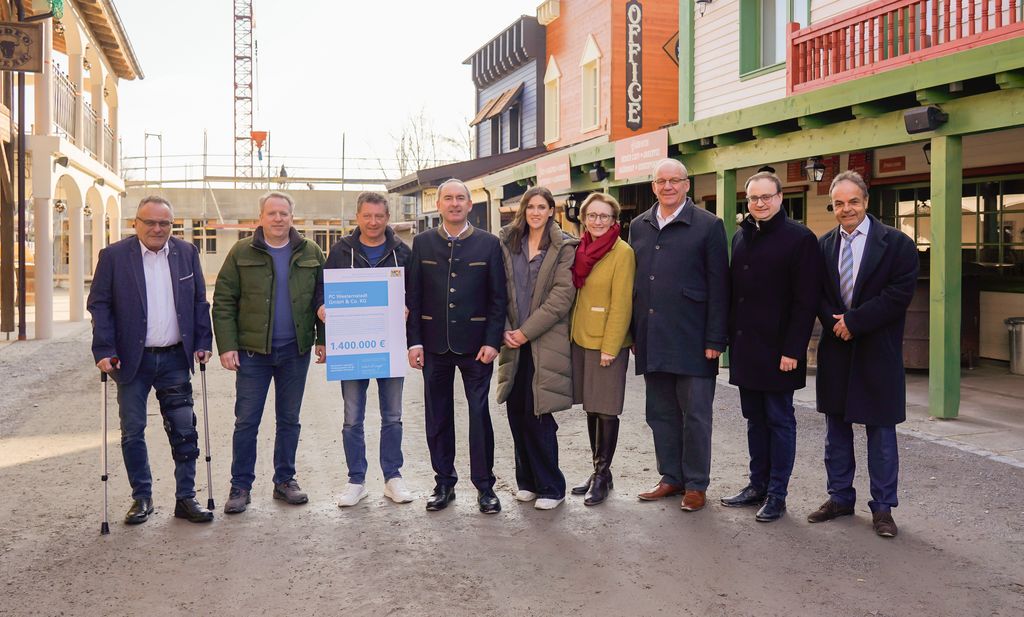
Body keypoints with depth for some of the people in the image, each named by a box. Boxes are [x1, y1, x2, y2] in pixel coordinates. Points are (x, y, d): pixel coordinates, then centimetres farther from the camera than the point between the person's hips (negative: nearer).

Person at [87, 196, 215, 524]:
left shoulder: (187, 253, 5)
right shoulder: (114, 256, -3)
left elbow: (200, 301, 10)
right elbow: (99, 304, -3)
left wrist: (202, 342, 3)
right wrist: (104, 350, -11)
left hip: (175, 359, 2)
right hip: (132, 360, -2)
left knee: (184, 432, 3)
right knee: (132, 433, 6)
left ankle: (186, 498, 13)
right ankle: (141, 497, 21)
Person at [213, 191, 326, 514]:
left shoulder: (310, 253, 4)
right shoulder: (242, 253, -1)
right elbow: (223, 302, -2)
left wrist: (323, 339, 0)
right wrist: (227, 346, -9)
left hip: (296, 351, 2)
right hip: (253, 351, -2)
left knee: (289, 420, 11)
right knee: (246, 421, 2)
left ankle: (284, 480, 23)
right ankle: (240, 486, 12)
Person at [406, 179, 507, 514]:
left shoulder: (489, 244, 1)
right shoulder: (422, 243, 6)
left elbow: (498, 297, 0)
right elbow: (412, 296, 5)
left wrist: (492, 341, -8)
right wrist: (414, 341, -2)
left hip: (475, 344, -2)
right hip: (434, 345, 2)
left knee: (480, 414, 1)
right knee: (438, 417, 9)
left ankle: (484, 485, 13)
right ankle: (444, 483, 22)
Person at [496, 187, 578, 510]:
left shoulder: (564, 247, -2)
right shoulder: (507, 244, 10)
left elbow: (561, 296, -9)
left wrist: (526, 331, -12)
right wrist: (504, 331, -4)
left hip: (545, 343, -4)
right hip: (514, 342, 4)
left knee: (537, 414, -5)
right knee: (516, 411, 7)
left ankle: (550, 486, 9)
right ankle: (528, 481, 22)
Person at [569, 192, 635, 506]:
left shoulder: (622, 252, -11)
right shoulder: (581, 250, 10)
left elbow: (622, 304, -14)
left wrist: (610, 347, -17)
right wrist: (573, 331, 8)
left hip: (607, 342, -7)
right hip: (580, 339, 7)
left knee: (606, 410, 0)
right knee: (591, 407, 13)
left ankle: (602, 475, 11)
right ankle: (599, 472, 24)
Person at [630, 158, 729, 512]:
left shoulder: (708, 226, -3)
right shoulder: (639, 226, 11)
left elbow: (718, 287, -6)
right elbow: (633, 281, 14)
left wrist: (715, 340, -10)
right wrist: (634, 333, 9)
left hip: (692, 339, -5)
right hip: (651, 339, 5)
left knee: (695, 414, 4)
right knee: (661, 413, 12)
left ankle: (695, 484, 15)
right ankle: (671, 478, 24)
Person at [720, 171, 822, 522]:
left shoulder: (800, 239, -7)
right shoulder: (741, 237, 13)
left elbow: (806, 301, -12)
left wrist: (793, 350, -17)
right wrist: (730, 336, 9)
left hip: (778, 349, -6)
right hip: (745, 347, 6)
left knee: (779, 420, 2)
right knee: (755, 420, 13)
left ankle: (776, 494, 10)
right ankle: (757, 485, 23)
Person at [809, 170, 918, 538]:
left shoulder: (896, 243, -5)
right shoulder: (823, 245, 8)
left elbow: (900, 293, -13)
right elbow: (817, 294, 7)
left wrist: (853, 322, -16)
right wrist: (835, 321, -11)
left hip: (877, 352, -4)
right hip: (835, 349, 4)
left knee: (881, 431, 4)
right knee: (836, 427, 12)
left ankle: (882, 507, 15)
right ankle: (840, 497, 25)